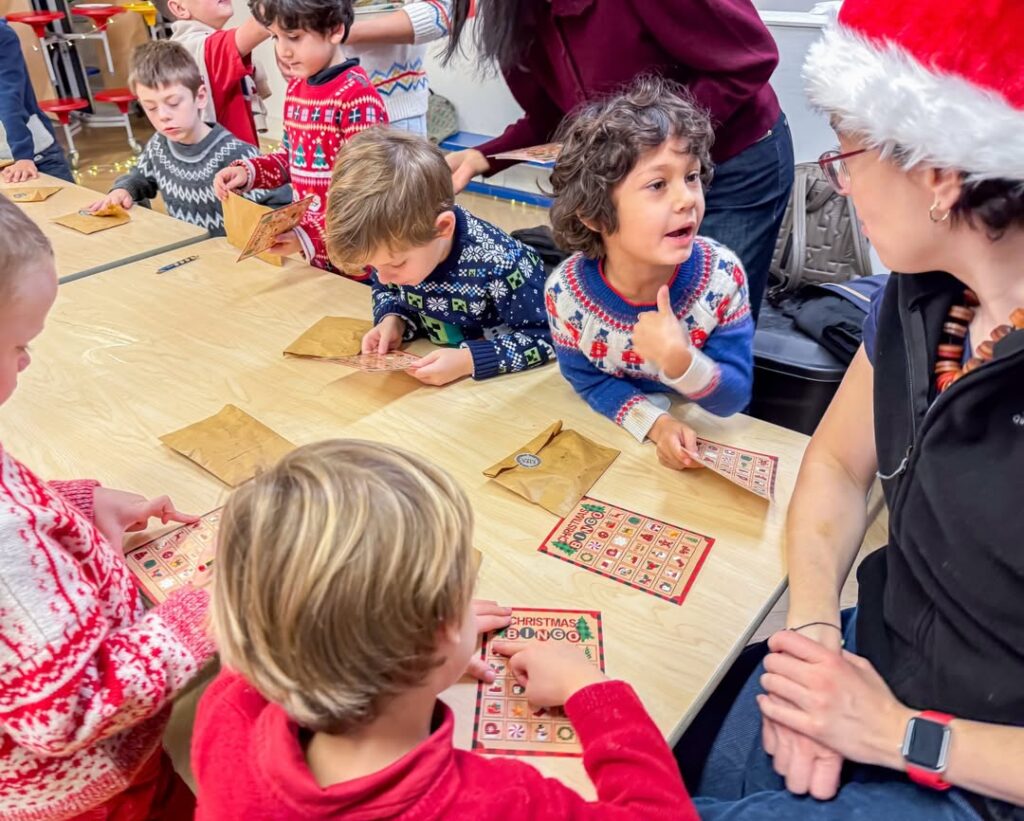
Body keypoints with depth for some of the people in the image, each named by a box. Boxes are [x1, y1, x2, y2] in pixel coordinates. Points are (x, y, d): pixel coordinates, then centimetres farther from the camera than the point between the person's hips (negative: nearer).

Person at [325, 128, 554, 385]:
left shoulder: (501, 264, -30)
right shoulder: (396, 247, -12)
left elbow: (546, 337, -21)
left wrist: (468, 360, -30)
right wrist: (392, 320, -13)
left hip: (497, 380, -5)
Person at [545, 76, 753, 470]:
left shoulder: (721, 274, -21)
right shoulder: (565, 291, -22)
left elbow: (735, 397, -17)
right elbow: (588, 380, -8)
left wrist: (679, 361, -36)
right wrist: (654, 422, -24)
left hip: (704, 441, 0)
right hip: (620, 437, 1)